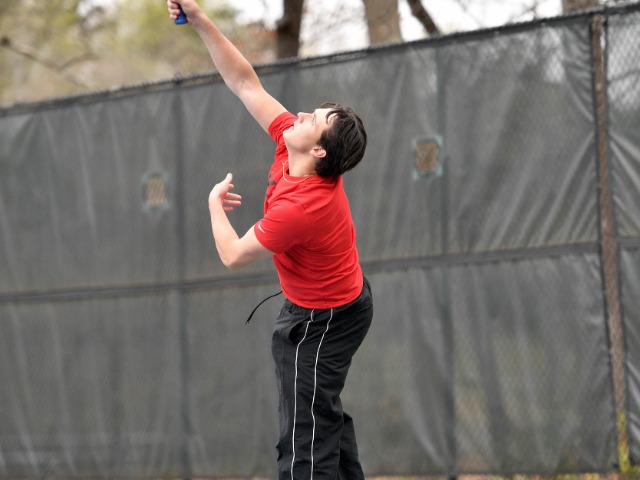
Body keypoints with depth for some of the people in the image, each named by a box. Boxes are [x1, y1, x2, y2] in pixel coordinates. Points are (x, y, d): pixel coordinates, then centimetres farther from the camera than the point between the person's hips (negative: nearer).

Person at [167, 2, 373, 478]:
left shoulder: (300, 207, -34)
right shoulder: (290, 147, -11)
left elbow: (234, 254, -21)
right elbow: (246, 83, -5)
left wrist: (215, 203, -3)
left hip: (321, 322, -10)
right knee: (326, 417, 24)